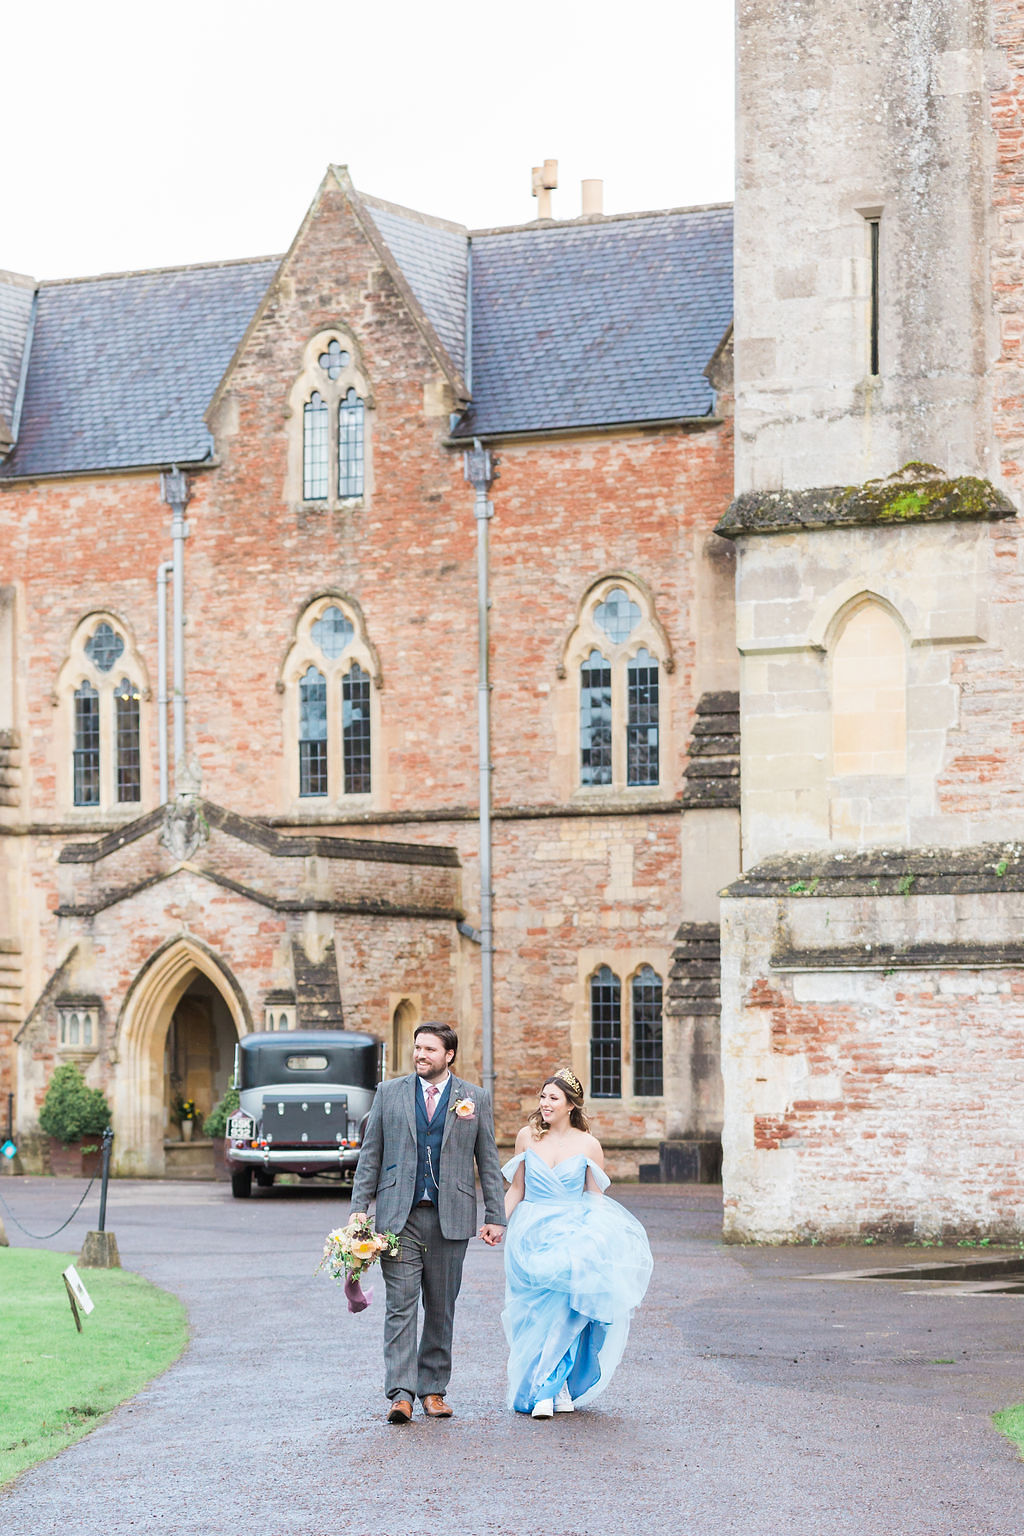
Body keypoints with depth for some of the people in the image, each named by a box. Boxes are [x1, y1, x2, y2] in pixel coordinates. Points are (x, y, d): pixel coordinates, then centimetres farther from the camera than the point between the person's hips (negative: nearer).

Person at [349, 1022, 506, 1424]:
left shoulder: (475, 1098, 7)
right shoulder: (389, 1093, 8)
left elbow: (488, 1162, 9)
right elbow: (370, 1156, 9)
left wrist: (495, 1217, 3)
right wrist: (359, 1210, 2)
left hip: (450, 1217, 1)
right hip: (399, 1215, 0)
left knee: (441, 1308, 6)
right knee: (400, 1304, -8)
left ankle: (433, 1388, 16)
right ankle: (400, 1394, -13)